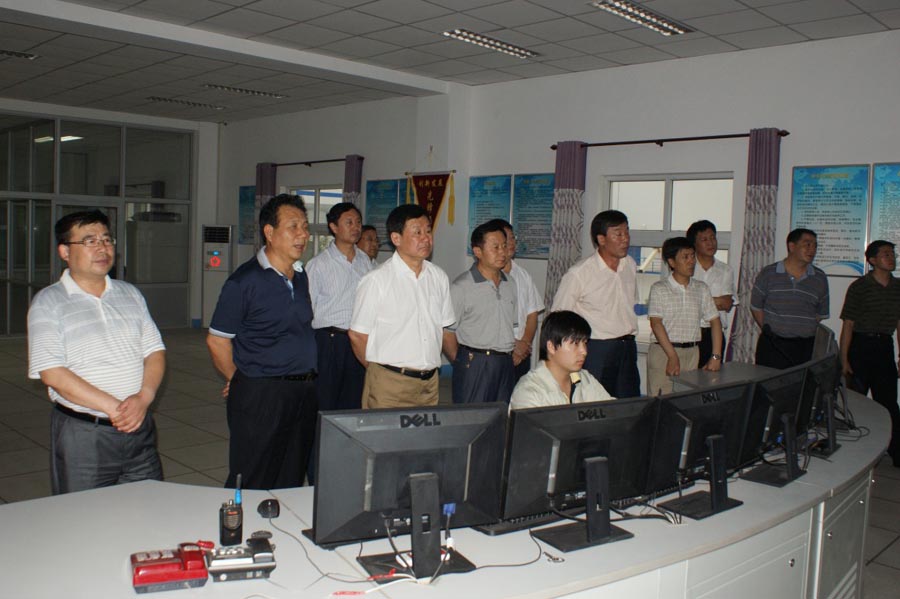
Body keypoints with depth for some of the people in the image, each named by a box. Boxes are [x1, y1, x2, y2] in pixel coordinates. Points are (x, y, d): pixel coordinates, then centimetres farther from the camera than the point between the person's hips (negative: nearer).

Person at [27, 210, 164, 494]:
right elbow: (53, 374, -12)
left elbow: (155, 352, 7)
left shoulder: (130, 294, 12)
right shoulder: (47, 302, -3)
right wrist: (114, 408, -17)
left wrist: (143, 398, -12)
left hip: (139, 429, 4)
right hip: (81, 434, -4)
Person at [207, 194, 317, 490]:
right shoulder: (244, 281, -11)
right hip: (260, 395, -6)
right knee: (252, 487, 2)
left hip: (304, 392, 7)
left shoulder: (301, 276, 11)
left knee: (291, 483, 15)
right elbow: (216, 340, -7)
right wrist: (239, 380, 3)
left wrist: (305, 381, 15)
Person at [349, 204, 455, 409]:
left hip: (430, 382, 5)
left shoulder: (439, 277, 8)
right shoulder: (377, 280, -9)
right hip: (389, 384, -5)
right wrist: (378, 370, 5)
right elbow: (357, 335, -4)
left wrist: (429, 366, 10)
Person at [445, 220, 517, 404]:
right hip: (475, 365, -6)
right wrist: (462, 362, -6)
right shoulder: (461, 287, -8)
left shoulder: (510, 284, 13)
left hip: (506, 365, 6)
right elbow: (447, 331, -9)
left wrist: (511, 357, 11)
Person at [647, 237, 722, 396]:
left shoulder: (701, 288, 12)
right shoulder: (659, 289, -1)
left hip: (692, 352, 4)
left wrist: (716, 356, 1)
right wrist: (673, 356, -18)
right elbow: (656, 323, -10)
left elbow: (714, 321, 11)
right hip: (663, 351, -4)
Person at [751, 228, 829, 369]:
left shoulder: (820, 279, 8)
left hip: (804, 348, 2)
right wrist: (769, 331, 6)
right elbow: (756, 307, 8)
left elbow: (821, 314, 15)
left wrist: (805, 331, 8)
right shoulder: (768, 274, 1)